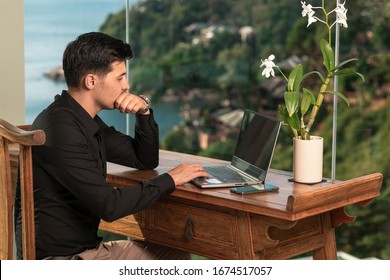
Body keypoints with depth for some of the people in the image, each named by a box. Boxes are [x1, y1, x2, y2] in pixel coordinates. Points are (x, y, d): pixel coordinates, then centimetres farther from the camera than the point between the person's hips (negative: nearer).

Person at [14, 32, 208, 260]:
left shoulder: (87, 121, 9)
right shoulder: (61, 129, -22)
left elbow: (145, 160, 18)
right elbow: (109, 205, -26)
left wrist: (144, 112, 1)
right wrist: (170, 180, -15)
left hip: (87, 247, 10)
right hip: (58, 259, -10)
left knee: (176, 256, 15)